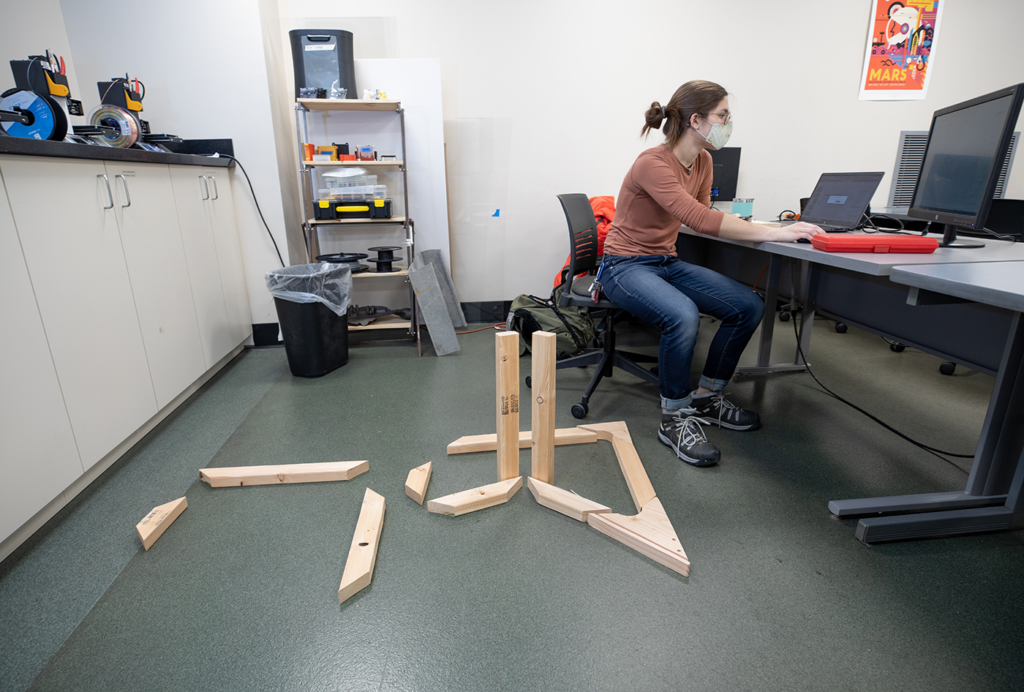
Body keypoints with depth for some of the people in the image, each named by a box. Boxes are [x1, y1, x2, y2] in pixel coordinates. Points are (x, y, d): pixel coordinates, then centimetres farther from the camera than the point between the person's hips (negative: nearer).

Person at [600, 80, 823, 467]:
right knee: (683, 316, -37)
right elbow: (699, 220, -31)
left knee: (749, 307, -8)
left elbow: (703, 216, 13)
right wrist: (775, 233, -31)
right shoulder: (652, 164, -20)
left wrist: (747, 223, -6)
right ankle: (674, 420, -15)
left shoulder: (702, 162, 7)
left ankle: (706, 398, 8)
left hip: (667, 262, 8)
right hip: (626, 266, -8)